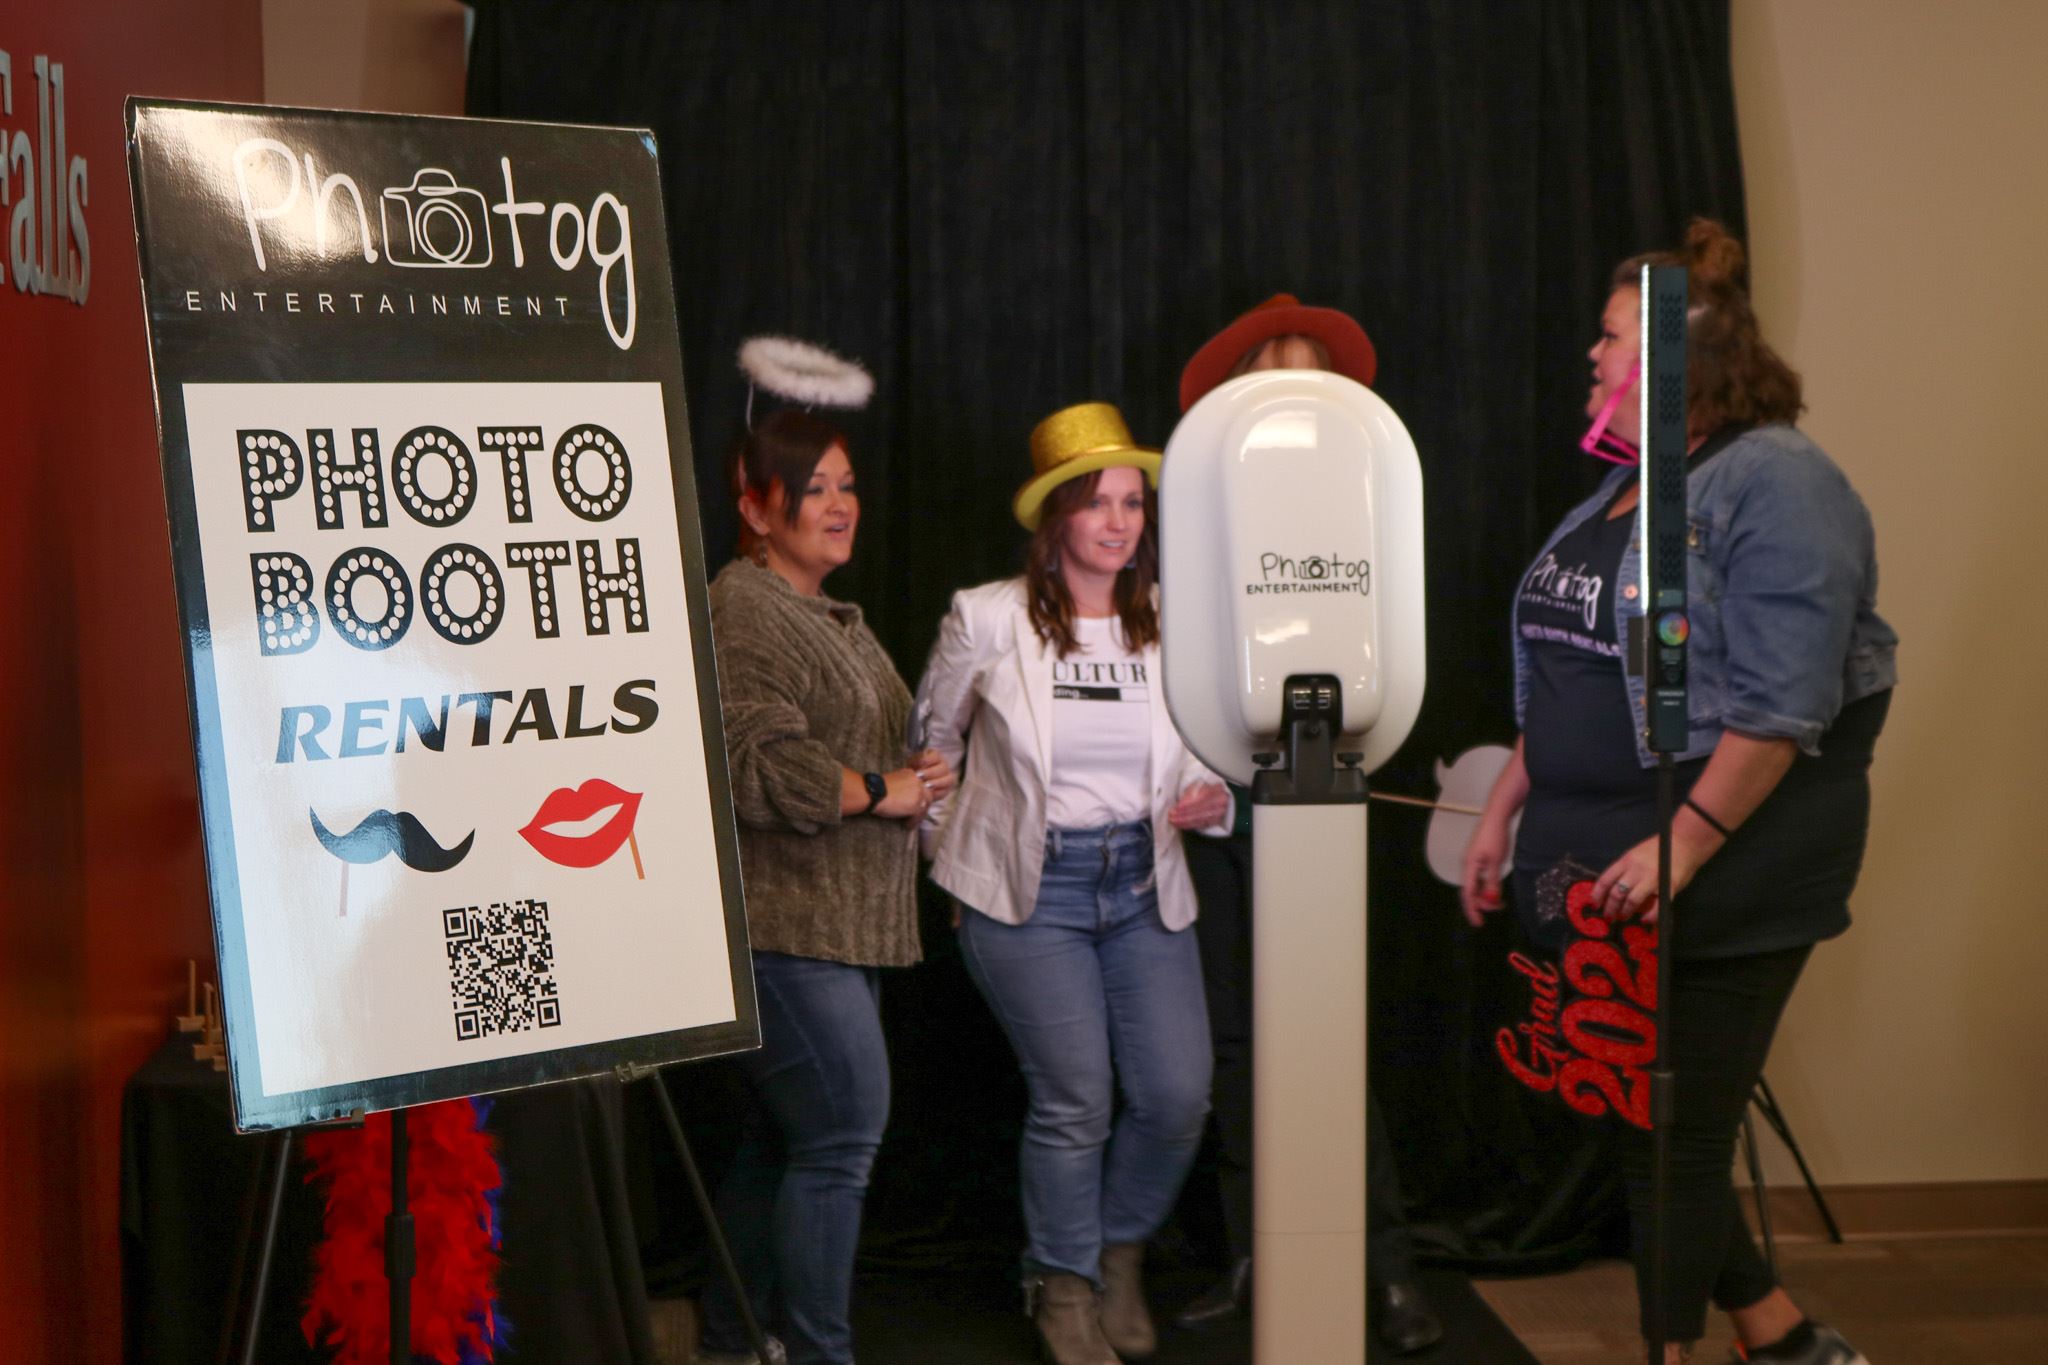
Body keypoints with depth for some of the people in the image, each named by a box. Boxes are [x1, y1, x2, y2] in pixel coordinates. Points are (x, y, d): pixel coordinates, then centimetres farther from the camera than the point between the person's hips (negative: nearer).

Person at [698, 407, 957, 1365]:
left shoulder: (834, 617, 21)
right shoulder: (741, 611, -12)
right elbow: (755, 765, -22)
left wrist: (912, 779, 13)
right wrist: (879, 791, -15)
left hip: (840, 925, 10)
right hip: (783, 924, -10)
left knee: (786, 1140, 14)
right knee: (842, 1134, -10)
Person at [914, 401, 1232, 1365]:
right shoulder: (986, 620, -4)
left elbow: (1199, 758, 14)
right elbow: (928, 745, 10)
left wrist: (1208, 802, -8)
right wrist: (950, 860, 9)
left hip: (1143, 886, 3)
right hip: (1028, 889, -3)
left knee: (1179, 1095, -4)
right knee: (1074, 1101, -6)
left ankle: (1120, 1251, 25)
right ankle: (1063, 1288, 18)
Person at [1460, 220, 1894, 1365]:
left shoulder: (1771, 480, -12)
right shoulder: (1621, 493, 16)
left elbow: (1781, 701, -20)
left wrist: (1688, 842, -25)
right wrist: (1505, 809, 16)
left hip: (1717, 876, -9)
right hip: (1601, 870, 9)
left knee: (1676, 1138, 0)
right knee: (1637, 1123, 12)